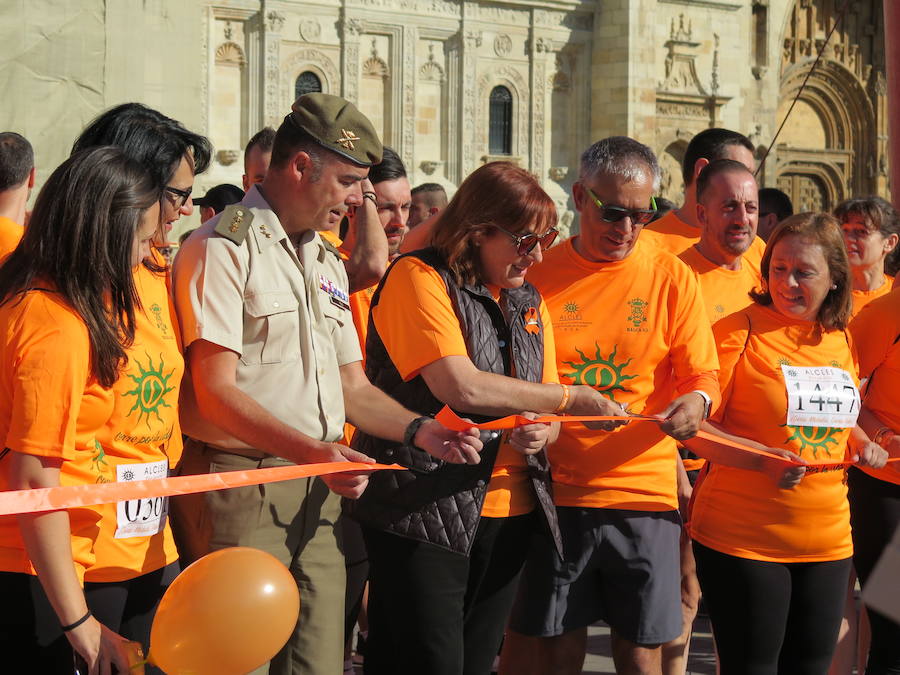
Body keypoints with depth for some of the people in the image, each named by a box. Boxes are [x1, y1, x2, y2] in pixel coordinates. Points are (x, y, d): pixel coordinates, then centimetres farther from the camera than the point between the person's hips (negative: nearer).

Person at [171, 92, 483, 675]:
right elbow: (215, 391, -15)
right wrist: (312, 450, -24)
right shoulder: (224, 248, -8)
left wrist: (421, 431, 3)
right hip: (240, 488, -7)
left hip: (319, 492, 8)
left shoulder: (327, 262, 19)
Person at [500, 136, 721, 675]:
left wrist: (696, 401, -18)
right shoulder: (539, 272, 3)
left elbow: (702, 375, 5)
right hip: (557, 491, 0)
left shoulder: (672, 277, 3)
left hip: (644, 492, 0)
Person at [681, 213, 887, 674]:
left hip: (827, 540, 6)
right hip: (743, 540, -6)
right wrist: (763, 460, -25)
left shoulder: (840, 340, 10)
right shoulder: (739, 332, -9)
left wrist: (862, 445, 7)